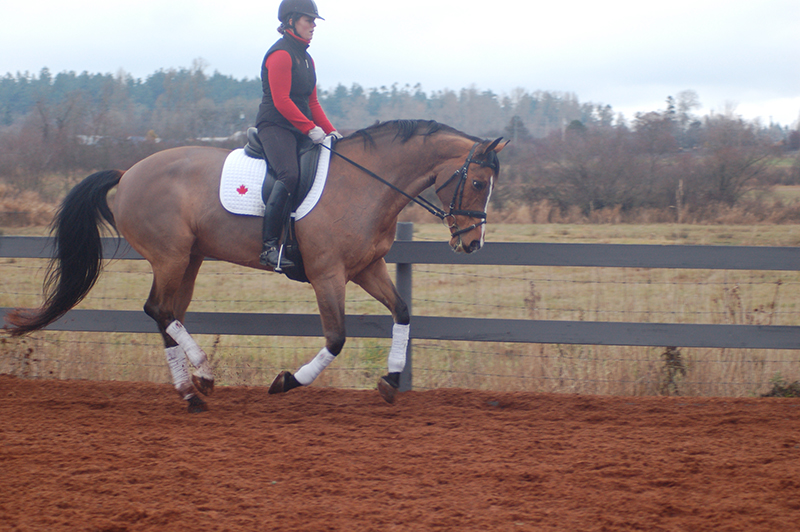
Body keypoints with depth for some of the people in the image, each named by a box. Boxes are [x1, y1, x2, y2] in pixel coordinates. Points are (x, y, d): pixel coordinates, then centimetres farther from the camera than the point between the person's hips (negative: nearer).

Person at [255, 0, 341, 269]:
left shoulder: (306, 59, 20)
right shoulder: (280, 55, -9)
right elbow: (281, 100, -17)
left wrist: (331, 131, 9)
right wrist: (310, 129, -20)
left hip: (301, 130, 10)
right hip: (275, 126, -10)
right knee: (290, 174, -30)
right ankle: (269, 245, -31)